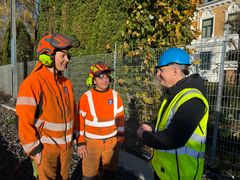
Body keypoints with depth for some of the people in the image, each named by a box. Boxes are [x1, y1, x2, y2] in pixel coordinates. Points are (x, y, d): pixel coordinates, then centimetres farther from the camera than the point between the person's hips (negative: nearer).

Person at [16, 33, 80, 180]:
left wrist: (73, 137, 14)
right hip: (45, 148, -6)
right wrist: (34, 149, -13)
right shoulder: (32, 84, -19)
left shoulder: (66, 82, 3)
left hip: (66, 145, 6)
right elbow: (25, 122, -18)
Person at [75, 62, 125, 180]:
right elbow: (80, 121, -7)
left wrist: (121, 136, 6)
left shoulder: (115, 95, -3)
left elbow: (120, 118, 5)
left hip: (112, 141, 3)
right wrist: (80, 143, -8)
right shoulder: (86, 97, -11)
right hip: (91, 142, -2)